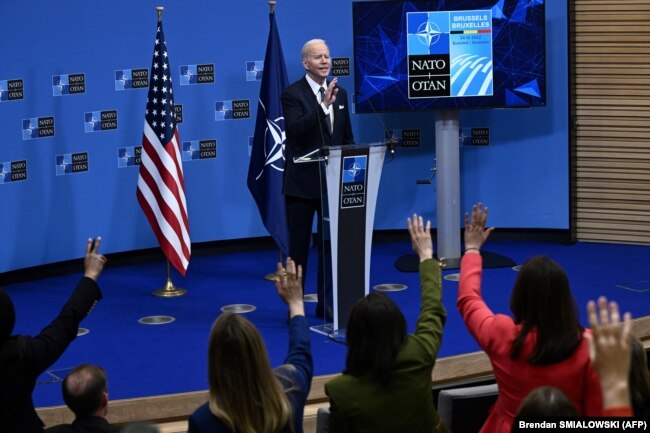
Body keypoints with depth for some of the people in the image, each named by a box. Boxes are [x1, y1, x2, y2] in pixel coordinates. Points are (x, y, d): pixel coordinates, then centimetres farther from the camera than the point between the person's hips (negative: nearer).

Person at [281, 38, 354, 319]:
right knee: (298, 246, 2)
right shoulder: (293, 95, -8)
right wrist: (323, 104, -32)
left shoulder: (340, 93, 10)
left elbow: (347, 137, 14)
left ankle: (326, 304, 19)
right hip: (302, 183, -5)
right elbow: (297, 131, -23)